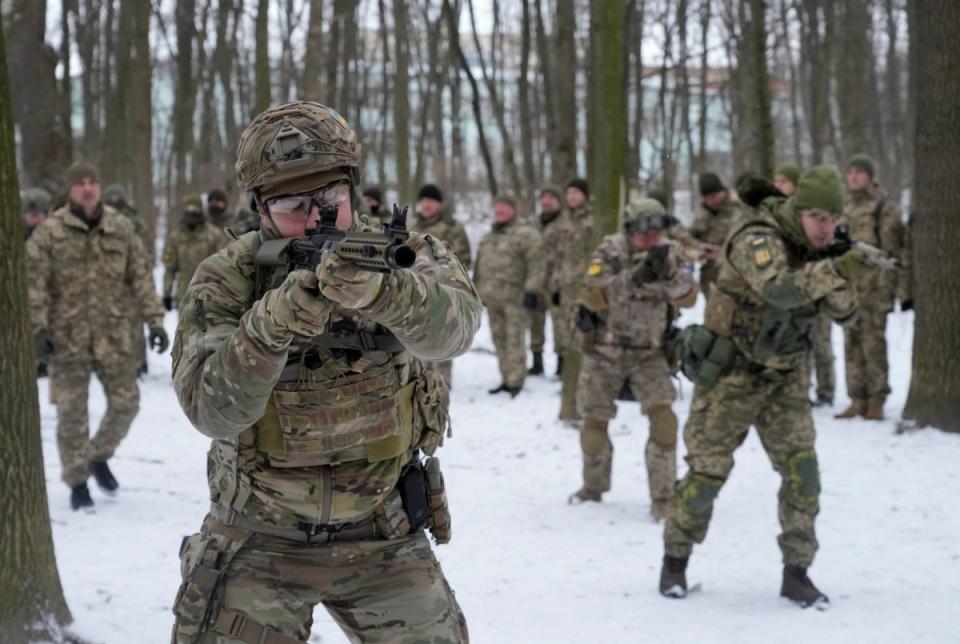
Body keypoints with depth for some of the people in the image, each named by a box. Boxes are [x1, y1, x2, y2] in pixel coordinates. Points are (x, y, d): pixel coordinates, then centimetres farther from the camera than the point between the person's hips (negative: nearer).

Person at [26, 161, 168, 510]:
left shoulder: (121, 228, 3)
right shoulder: (50, 232, -5)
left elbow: (140, 277, 6)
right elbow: (34, 283, -6)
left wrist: (154, 320, 1)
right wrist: (38, 328, -13)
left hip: (114, 334, 2)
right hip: (68, 337, -2)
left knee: (125, 402, 5)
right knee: (72, 411, 2)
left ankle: (99, 456, 31)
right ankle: (77, 482, 15)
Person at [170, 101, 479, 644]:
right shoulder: (225, 282, -9)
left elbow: (453, 325, -29)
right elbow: (211, 409, -22)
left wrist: (378, 290, -49)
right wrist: (271, 325, -38)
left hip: (383, 537, 1)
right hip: (259, 539, -1)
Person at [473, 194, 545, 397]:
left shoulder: (526, 234, -6)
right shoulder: (488, 238, 20)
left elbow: (536, 266, -13)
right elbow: (480, 266, 26)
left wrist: (532, 291, -19)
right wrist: (478, 291, 24)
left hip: (515, 297, -8)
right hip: (493, 297, 8)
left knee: (514, 340, -9)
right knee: (500, 340, 10)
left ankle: (515, 382, -7)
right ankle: (506, 379, 17)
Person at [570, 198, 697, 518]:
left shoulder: (667, 255, -5)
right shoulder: (610, 252, -13)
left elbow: (687, 297, -17)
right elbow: (592, 296, -28)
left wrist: (668, 273, -37)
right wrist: (635, 277, -40)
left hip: (648, 353, 1)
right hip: (605, 351, -1)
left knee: (663, 419, -17)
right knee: (594, 424, 7)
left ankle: (663, 499, -8)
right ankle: (593, 488, 33)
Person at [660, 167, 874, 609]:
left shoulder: (816, 250, 0)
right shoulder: (758, 239, -23)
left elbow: (844, 314, -3)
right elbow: (778, 289, -42)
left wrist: (840, 281, -23)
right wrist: (836, 270, -52)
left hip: (783, 377, 6)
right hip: (729, 373, -5)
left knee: (802, 469, -6)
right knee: (708, 471, 2)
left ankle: (796, 572, 3)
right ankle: (676, 557, 21)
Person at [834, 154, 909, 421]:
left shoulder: (885, 207, -5)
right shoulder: (844, 208, 15)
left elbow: (897, 249, -7)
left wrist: (903, 289, -11)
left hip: (874, 286, -6)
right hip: (847, 288, 6)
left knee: (873, 345, -6)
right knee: (852, 345, 8)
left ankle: (876, 402, 0)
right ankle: (858, 401, 14)